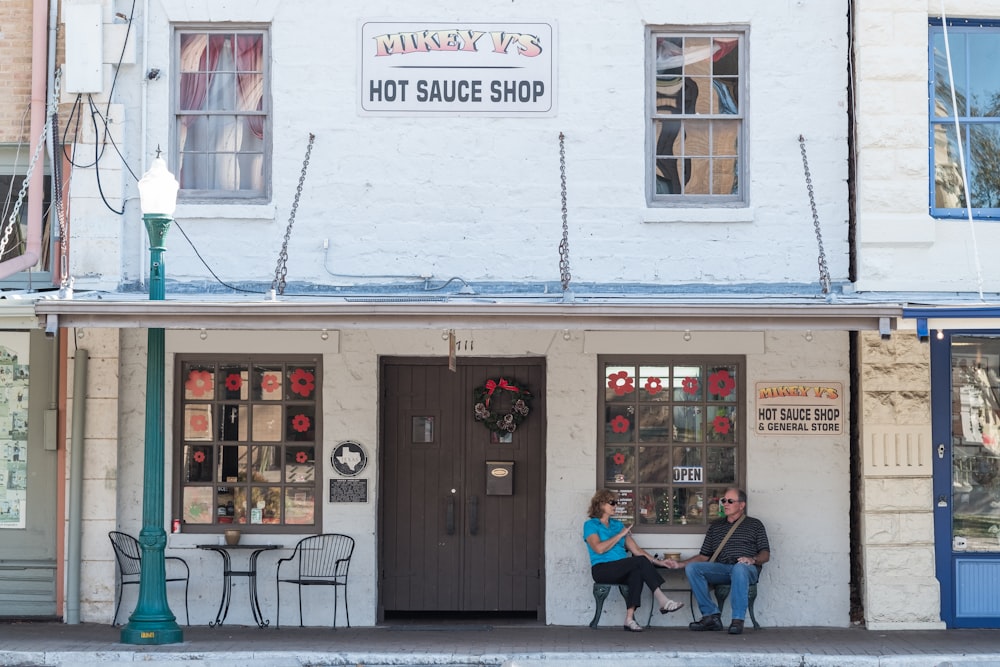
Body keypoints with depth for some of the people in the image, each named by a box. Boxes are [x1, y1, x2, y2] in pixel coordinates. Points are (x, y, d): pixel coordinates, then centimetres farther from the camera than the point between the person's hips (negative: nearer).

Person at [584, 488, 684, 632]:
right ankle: (662, 600, -34)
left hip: (622, 570, 5)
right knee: (640, 561, -28)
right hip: (602, 570, -5)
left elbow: (636, 549, 18)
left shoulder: (617, 524, 23)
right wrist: (620, 535, -8)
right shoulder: (590, 525, 5)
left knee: (637, 572, -33)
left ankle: (630, 618, -40)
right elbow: (599, 548, -13)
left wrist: (657, 562, 8)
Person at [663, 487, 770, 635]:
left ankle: (737, 620, -39)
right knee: (692, 568, -23)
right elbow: (703, 556, 23)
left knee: (739, 568, -41)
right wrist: (679, 564, 10)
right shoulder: (715, 526, 27)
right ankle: (711, 615, -22)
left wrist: (753, 559, -16)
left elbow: (765, 554, 7)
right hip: (721, 569, 4)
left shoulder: (754, 524, 17)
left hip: (746, 569, -4)